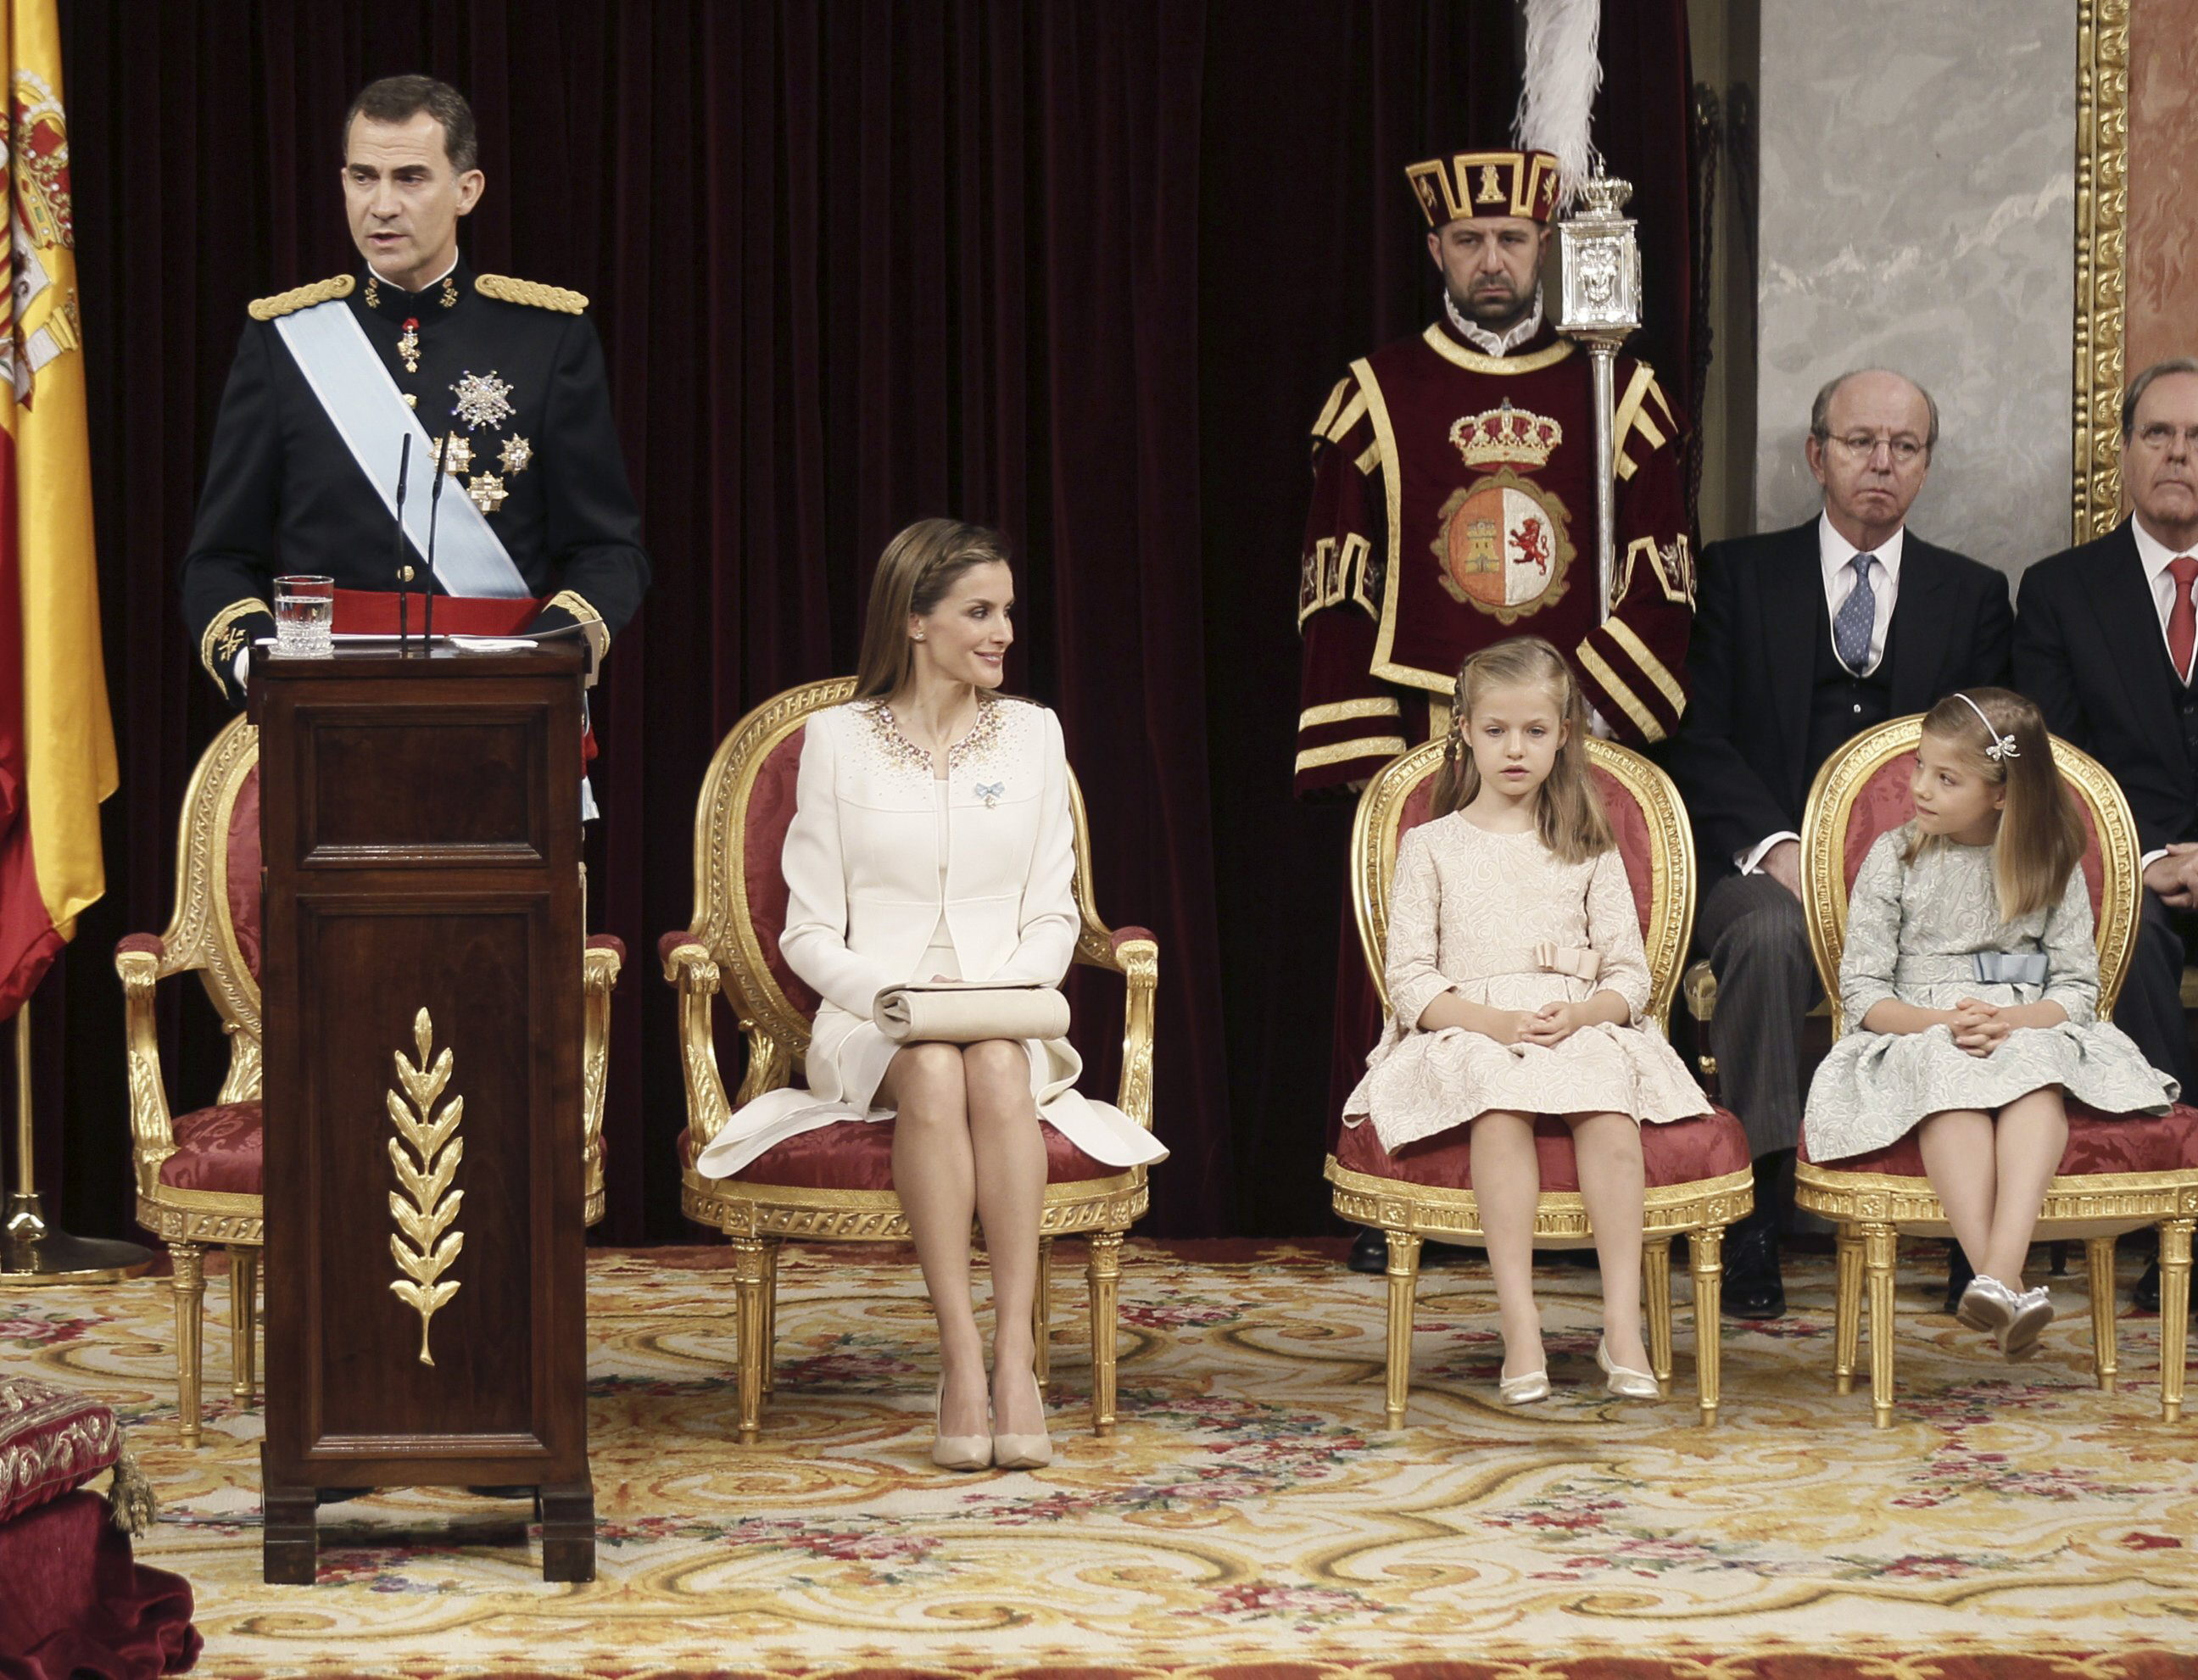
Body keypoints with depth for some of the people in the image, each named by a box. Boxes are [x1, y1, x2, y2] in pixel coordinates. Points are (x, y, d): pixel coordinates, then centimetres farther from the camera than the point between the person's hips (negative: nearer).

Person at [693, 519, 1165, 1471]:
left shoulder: (1033, 733, 12)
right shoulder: (838, 739, 5)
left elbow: (1053, 916, 12)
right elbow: (809, 933, 4)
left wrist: (1008, 994, -10)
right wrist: (895, 995, -15)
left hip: (1007, 1024, 1)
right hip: (870, 1026, -1)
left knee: (996, 1068, -34)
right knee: (933, 1072, -35)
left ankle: (1014, 1349, -39)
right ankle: (961, 1355, -38)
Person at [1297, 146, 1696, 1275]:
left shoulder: (1618, 393, 9)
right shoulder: (1376, 396, 7)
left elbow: (1661, 585, 8)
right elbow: (1335, 593, 4)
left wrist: (1593, 708, -6)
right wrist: (1362, 753, -5)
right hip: (1418, 745, -1)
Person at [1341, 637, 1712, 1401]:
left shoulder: (1588, 852, 15)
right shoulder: (1431, 847, 10)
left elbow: (1630, 977, 10)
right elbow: (1410, 982, 2)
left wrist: (1577, 1014, -13)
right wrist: (1496, 1022, -15)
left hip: (1582, 1031, 2)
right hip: (1467, 1035, -1)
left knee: (1608, 1103, -33)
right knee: (1500, 1106, -37)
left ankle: (1622, 1326, -34)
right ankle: (1519, 1326, -39)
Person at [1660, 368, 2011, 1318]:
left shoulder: (1973, 597, 18)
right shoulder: (1740, 574, 13)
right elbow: (1698, 741, 3)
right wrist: (1772, 846, -14)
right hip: (1766, 865, -1)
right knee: (1768, 932, -37)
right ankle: (1757, 1218, -33)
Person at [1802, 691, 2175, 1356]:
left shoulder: (2050, 863, 7)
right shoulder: (1894, 857, 5)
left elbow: (2079, 987, 2)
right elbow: (1861, 991, 0)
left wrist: (2012, 1021, -19)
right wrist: (1942, 1021, -18)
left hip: (2028, 1028, 1)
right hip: (1916, 1034, -1)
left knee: (2035, 1071, -35)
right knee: (1950, 1072, -36)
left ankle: (2002, 1271, -51)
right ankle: (2004, 1290, -49)